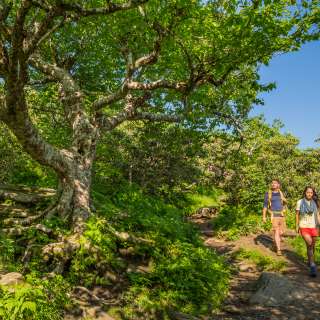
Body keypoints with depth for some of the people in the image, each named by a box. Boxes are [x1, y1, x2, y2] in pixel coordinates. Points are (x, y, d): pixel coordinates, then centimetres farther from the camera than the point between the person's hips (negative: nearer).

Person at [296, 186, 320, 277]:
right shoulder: (300, 202, -4)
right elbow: (297, 214, 4)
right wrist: (297, 226, 5)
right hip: (304, 227, -3)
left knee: (312, 246, 12)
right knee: (309, 244, -20)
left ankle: (310, 261, 36)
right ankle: (313, 266, -17)